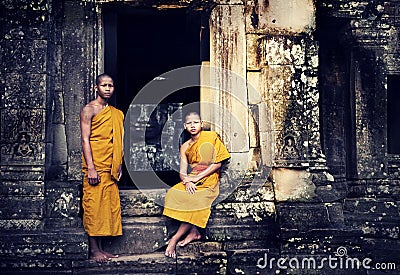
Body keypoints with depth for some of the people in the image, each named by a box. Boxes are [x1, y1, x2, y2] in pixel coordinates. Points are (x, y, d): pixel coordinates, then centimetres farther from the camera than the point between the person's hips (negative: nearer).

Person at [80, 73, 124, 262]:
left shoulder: (117, 114, 17)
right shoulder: (89, 110, -3)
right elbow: (85, 140, -10)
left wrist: (119, 165, 14)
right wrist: (90, 168, -17)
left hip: (110, 168, 7)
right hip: (95, 167, -7)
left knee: (109, 206, 5)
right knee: (94, 206, -5)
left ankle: (100, 248, 12)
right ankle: (94, 251, 0)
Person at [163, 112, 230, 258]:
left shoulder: (211, 136, 1)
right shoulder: (185, 147, 14)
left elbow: (218, 163, -6)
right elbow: (182, 172, 7)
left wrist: (197, 177, -12)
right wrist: (187, 182, -18)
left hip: (208, 181, -4)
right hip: (191, 181, 4)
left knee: (194, 200, -32)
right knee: (173, 195, -25)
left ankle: (175, 239, -20)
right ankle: (194, 232, -18)